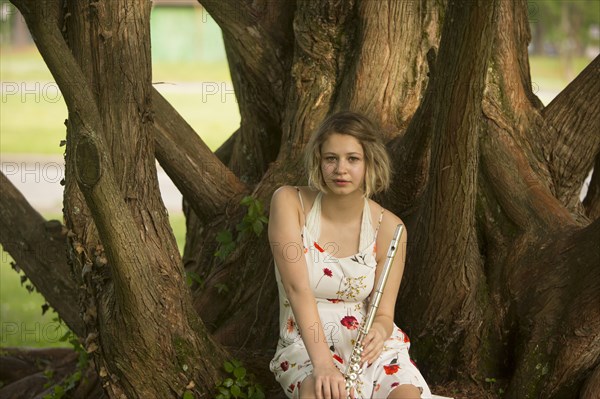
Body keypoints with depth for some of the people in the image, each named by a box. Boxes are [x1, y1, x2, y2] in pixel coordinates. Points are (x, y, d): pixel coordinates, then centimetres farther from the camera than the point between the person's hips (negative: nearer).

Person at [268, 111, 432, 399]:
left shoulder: (388, 227, -4)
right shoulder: (290, 203, -9)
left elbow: (384, 314, -3)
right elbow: (296, 286, -19)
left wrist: (378, 331, -29)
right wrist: (322, 362, -31)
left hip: (370, 344, 2)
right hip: (306, 346, -2)